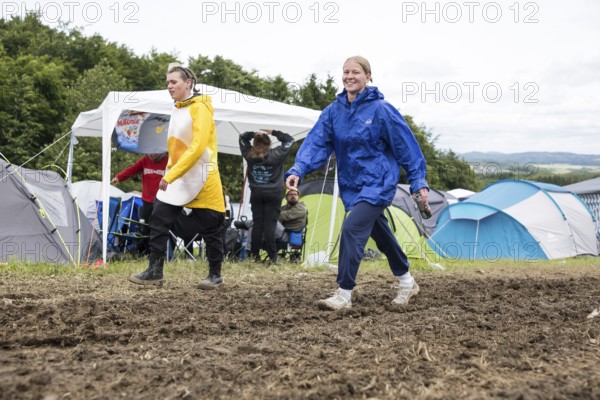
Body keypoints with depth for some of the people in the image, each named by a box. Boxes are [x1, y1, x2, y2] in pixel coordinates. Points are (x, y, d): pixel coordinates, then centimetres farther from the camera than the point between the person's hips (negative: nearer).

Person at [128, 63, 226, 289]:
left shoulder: (200, 108, -13)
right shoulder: (177, 110, 13)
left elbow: (198, 148, -22)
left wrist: (171, 175, -24)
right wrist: (169, 173, 14)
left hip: (201, 179, -8)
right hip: (177, 178, 8)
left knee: (210, 229, 2)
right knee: (159, 220, -1)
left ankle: (215, 275, 16)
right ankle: (155, 271, 4)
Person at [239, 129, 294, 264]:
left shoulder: (249, 155, -4)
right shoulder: (276, 155, -11)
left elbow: (242, 137, 14)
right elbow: (289, 140, 3)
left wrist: (254, 134, 1)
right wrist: (273, 132, 2)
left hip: (256, 194, 3)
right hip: (273, 194, -3)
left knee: (257, 224, 6)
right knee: (270, 225, -5)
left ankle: (254, 255, 9)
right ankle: (272, 256, -4)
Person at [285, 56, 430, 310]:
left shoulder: (381, 109, -14)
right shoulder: (334, 111, 0)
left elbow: (405, 145, -9)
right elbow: (316, 142, -8)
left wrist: (418, 181, -8)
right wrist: (298, 170, -24)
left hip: (378, 184, -6)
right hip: (351, 185, 6)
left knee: (352, 229, -19)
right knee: (380, 234, 18)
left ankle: (344, 295, -12)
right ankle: (407, 282, 37)